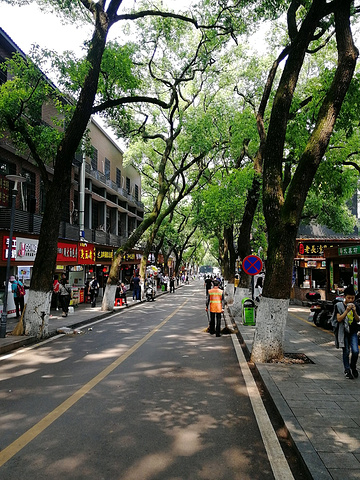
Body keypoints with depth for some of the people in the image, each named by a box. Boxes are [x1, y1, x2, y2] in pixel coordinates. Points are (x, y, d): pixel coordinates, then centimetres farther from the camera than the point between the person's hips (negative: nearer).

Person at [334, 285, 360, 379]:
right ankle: (347, 370, 15)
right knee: (346, 351, 2)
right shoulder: (339, 306, -4)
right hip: (343, 331, -3)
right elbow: (339, 319, -11)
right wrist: (347, 310, -19)